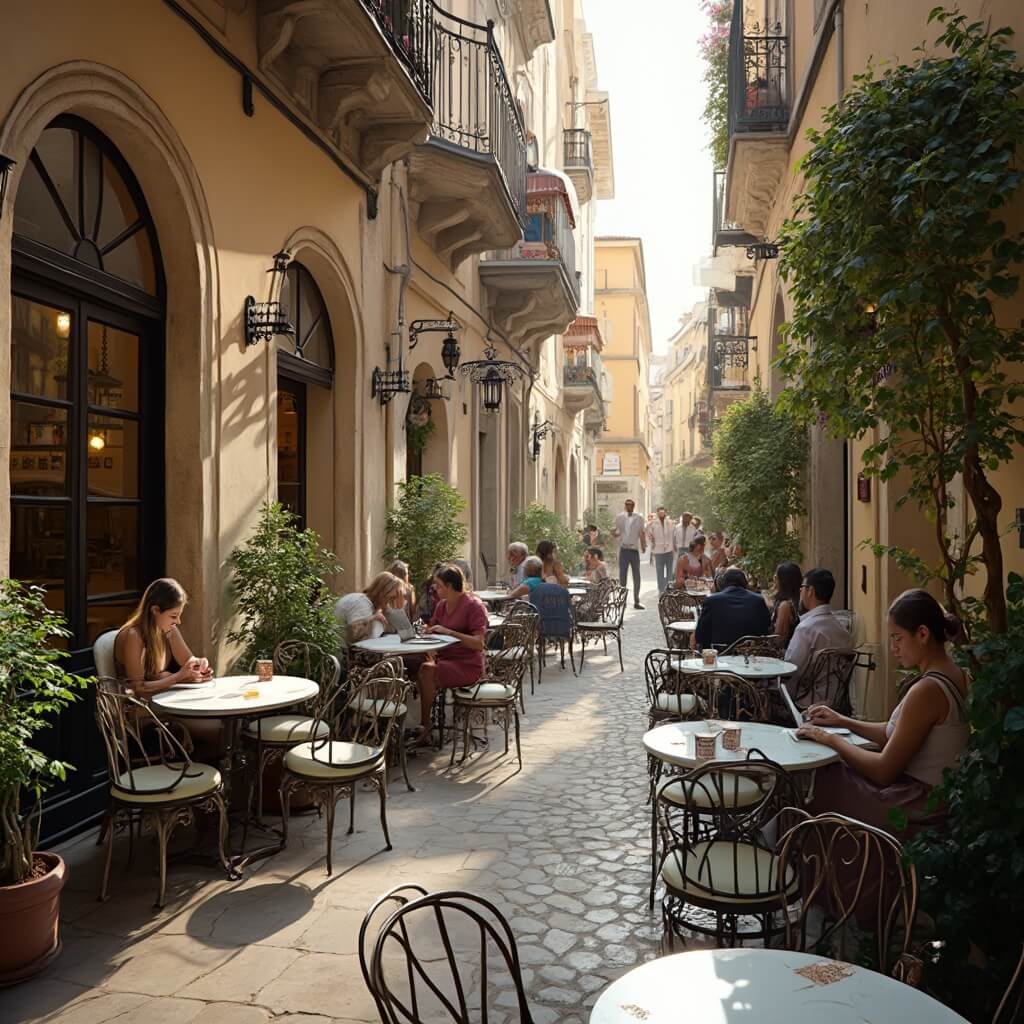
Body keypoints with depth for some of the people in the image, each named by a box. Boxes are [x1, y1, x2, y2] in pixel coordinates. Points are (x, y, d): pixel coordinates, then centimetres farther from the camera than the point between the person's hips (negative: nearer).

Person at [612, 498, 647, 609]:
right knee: (622, 576, 1)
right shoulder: (620, 517, 4)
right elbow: (616, 532, 8)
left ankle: (636, 601, 11)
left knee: (637, 577, 3)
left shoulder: (639, 518, 4)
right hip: (624, 549, -1)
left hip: (635, 550, 1)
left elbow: (642, 533, 10)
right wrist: (615, 534, -15)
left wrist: (644, 545, -1)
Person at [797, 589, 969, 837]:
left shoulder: (927, 690, -27)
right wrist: (843, 721, 5)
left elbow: (884, 770, -22)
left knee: (818, 782, 5)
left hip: (917, 809, -8)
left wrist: (831, 738, -11)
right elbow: (897, 734, 11)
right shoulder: (954, 675, 2)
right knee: (832, 769, 15)